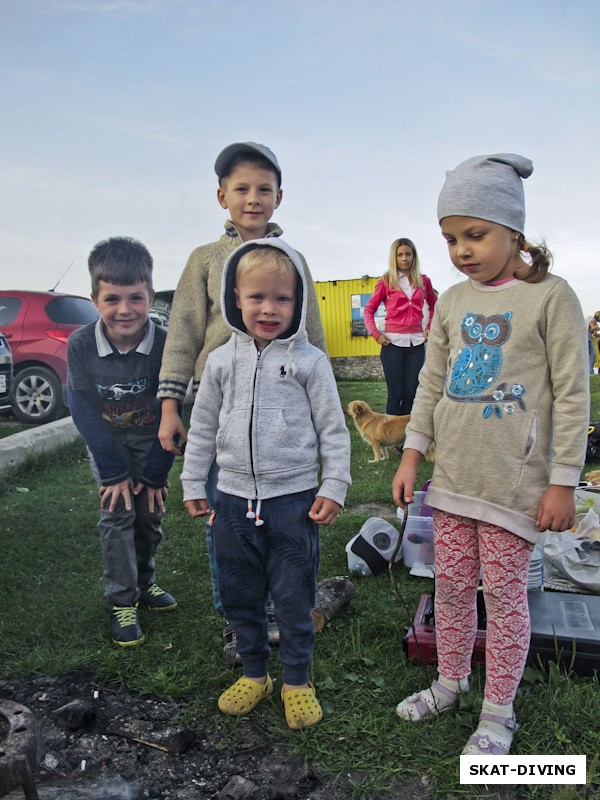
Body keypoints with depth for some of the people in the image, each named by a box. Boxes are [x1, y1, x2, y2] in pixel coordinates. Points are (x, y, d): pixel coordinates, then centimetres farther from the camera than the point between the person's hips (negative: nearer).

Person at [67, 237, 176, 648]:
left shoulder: (165, 344, -25)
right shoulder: (81, 344, -22)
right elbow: (85, 413, -16)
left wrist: (155, 471, -14)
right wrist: (113, 471, -17)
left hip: (152, 441, 1)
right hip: (107, 442, 0)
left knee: (151, 514, 7)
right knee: (117, 514, -6)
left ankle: (145, 582, 31)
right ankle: (121, 601, 8)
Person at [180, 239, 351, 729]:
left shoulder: (309, 361, -5)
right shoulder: (222, 361, 3)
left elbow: (334, 430, -2)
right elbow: (203, 427, 10)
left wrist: (333, 488, -5)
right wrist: (193, 485, 11)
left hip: (294, 500, -3)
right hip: (234, 500, 3)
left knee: (294, 599, 8)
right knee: (240, 597, 16)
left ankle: (298, 681, 30)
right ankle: (254, 674, 37)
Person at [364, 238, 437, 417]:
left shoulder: (423, 281, 10)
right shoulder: (386, 281, 2)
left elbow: (434, 306, 24)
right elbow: (369, 309, 7)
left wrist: (430, 327, 11)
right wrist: (375, 333, -5)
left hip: (417, 342, 3)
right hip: (393, 342, -3)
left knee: (411, 393, 4)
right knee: (395, 393, -1)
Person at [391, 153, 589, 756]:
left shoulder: (550, 297, -8)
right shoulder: (452, 301, 7)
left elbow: (572, 395, -8)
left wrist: (563, 482, -10)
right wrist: (412, 454, 8)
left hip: (514, 482, -5)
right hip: (454, 477, 5)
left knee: (504, 593, 7)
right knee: (452, 586, 15)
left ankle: (498, 712, 26)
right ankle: (450, 684, 36)